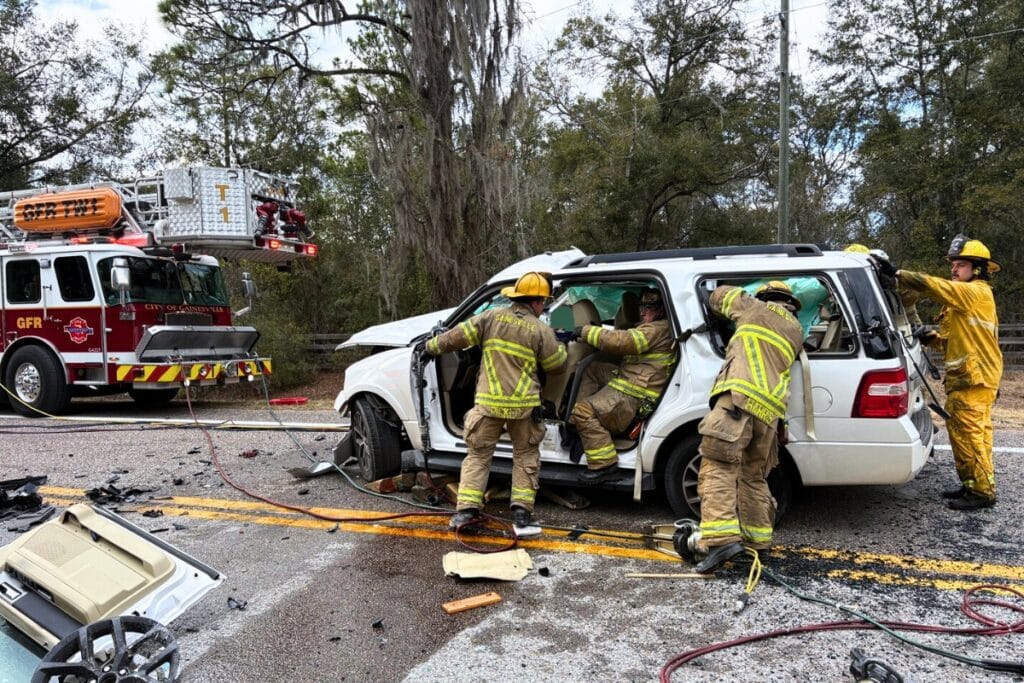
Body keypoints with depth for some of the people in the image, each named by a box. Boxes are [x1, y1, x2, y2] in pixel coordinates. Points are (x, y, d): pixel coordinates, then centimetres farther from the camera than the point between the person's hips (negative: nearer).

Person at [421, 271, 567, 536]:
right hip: (523, 405, -1)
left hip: (488, 403, 1)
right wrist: (561, 345, 26)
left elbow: (457, 336, 3)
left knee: (478, 455, 14)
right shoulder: (541, 331, -4)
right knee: (525, 456, 15)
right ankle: (522, 513, 7)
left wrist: (432, 346, 19)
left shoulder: (492, 317, 0)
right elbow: (557, 366, 6)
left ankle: (466, 509, 6)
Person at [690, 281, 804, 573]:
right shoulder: (796, 331, 26)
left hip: (740, 398, -6)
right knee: (753, 476, 20)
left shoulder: (755, 308, 15)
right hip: (770, 410, 6)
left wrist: (743, 302, 48)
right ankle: (758, 538, 25)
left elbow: (718, 296, 28)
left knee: (718, 469, -13)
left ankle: (722, 537, -26)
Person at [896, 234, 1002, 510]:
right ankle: (972, 485, 22)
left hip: (974, 379, -10)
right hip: (967, 377, 10)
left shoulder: (976, 292, -11)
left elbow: (930, 285, -22)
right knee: (966, 434, 14)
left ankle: (983, 491, 0)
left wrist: (896, 274, -16)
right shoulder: (965, 296, 20)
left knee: (969, 435, -7)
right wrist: (932, 338, 8)